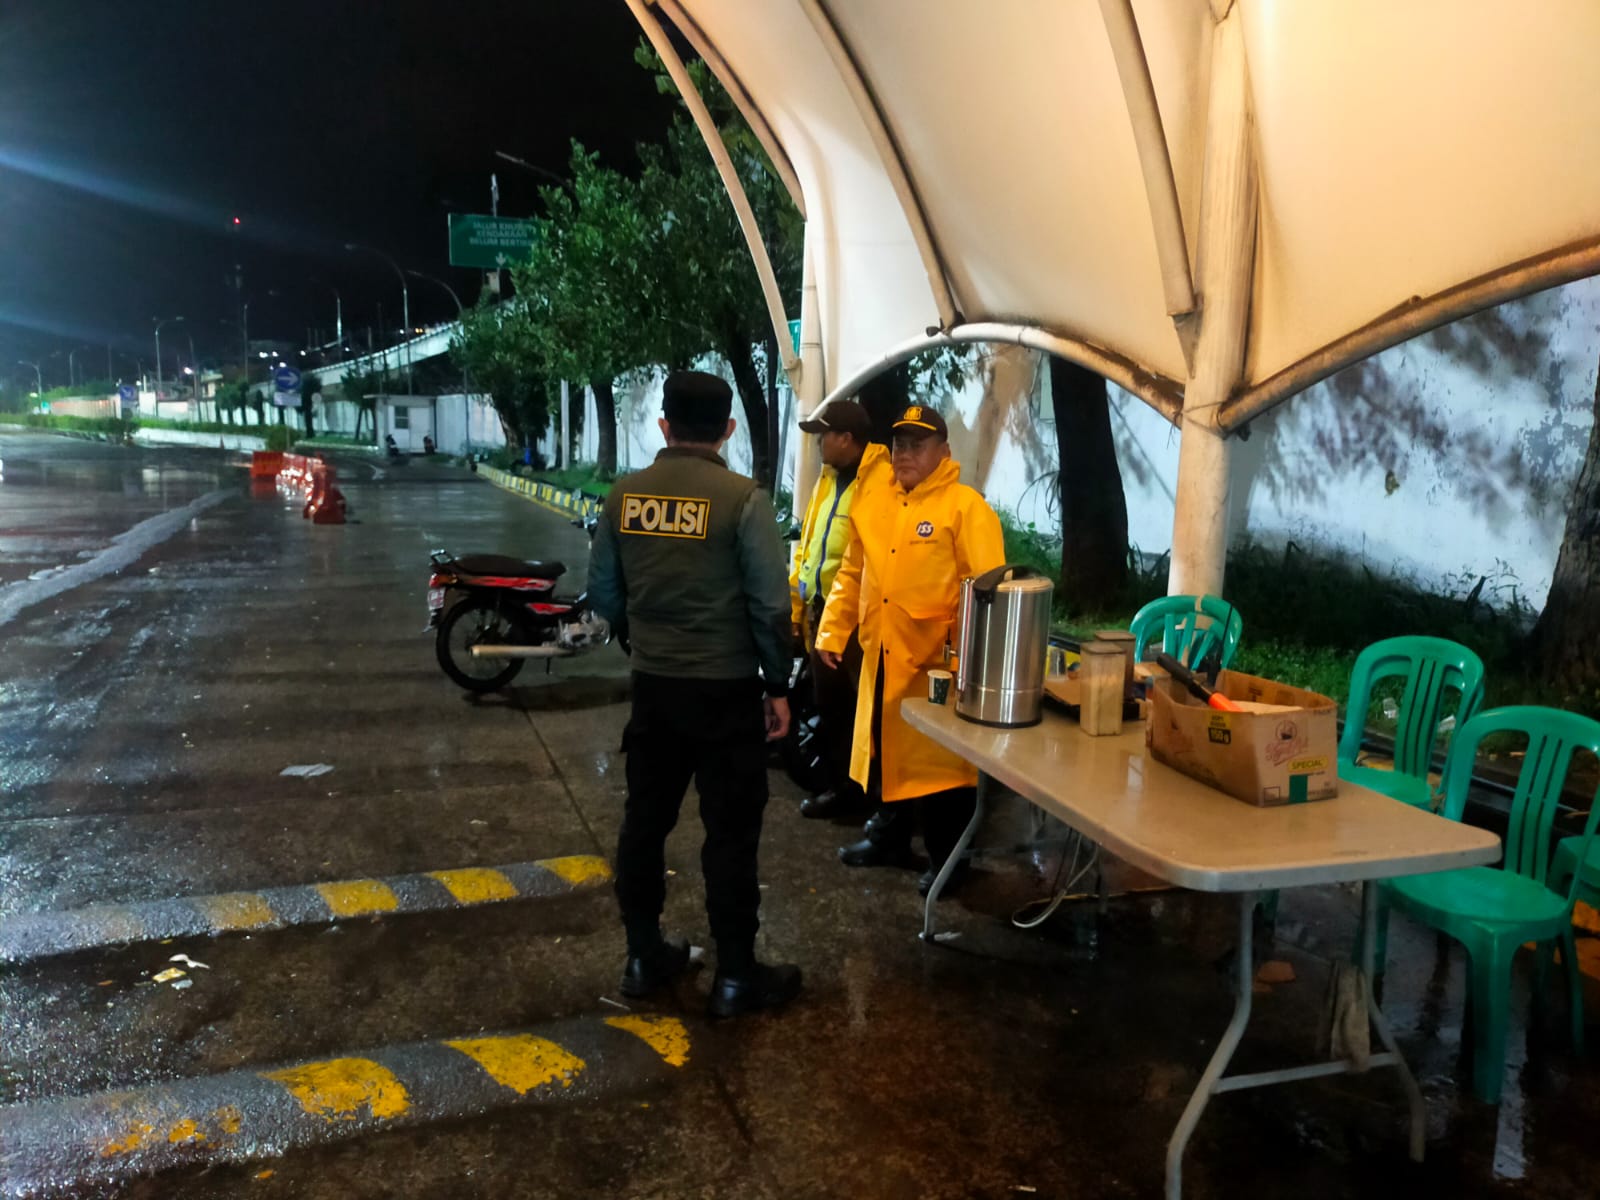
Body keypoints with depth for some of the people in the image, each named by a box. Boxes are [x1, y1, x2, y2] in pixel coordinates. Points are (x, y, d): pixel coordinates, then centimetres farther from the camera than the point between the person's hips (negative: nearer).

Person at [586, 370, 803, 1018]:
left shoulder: (624, 494, 0)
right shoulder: (744, 499, -13)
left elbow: (603, 593, 7)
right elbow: (771, 606, -14)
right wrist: (777, 685, -1)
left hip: (653, 685, 4)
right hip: (726, 690, -4)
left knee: (645, 821, 17)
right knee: (730, 833, 6)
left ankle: (643, 956, 30)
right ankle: (736, 976, 17)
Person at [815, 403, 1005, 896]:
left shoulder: (965, 506, -10)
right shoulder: (871, 500, 9)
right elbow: (852, 573, 14)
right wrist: (832, 631, 10)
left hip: (937, 659, -6)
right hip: (881, 653, 6)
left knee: (939, 759, 4)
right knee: (886, 746, 19)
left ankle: (948, 857, 20)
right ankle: (890, 836, 37)